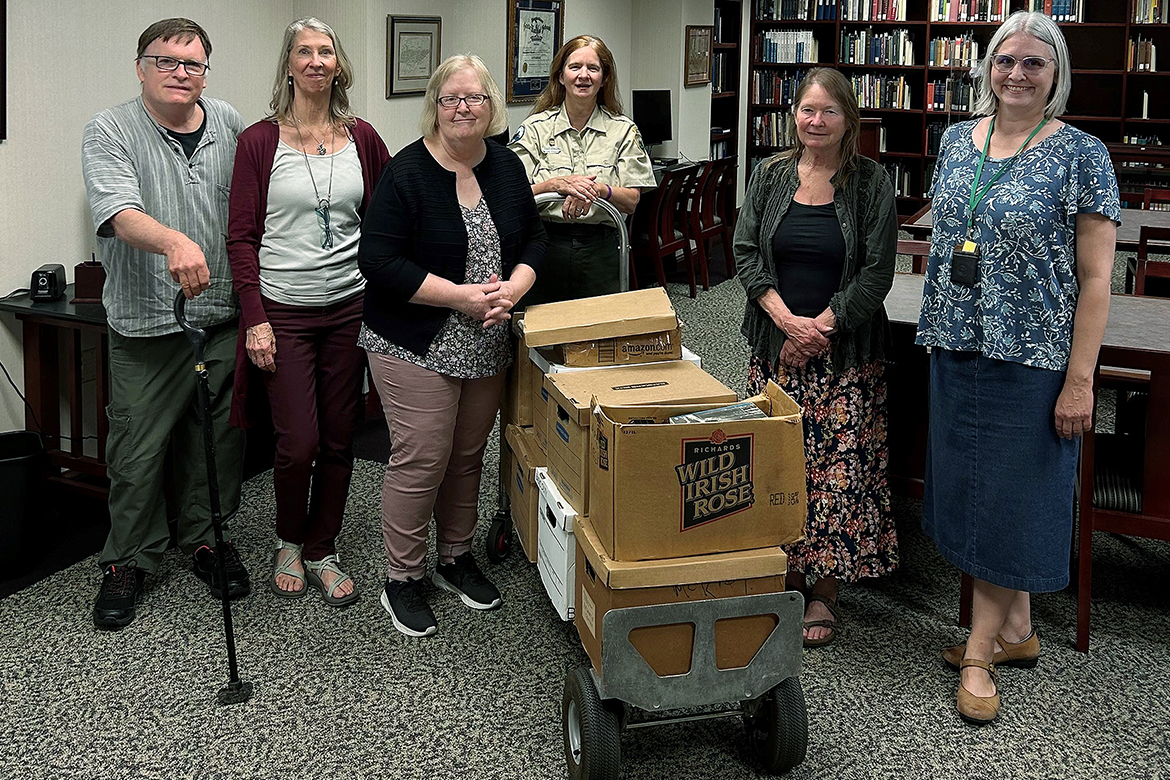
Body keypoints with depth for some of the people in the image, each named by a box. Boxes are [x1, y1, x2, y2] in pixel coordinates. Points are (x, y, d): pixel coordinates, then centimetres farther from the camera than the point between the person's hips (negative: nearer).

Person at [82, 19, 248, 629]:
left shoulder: (230, 125, 8)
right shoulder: (110, 132, -6)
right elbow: (119, 211, -23)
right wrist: (173, 241, -43)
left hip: (224, 317, 4)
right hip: (148, 324, -4)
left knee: (218, 438, 13)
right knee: (138, 448, 2)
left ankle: (207, 538, 31)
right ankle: (129, 561, 18)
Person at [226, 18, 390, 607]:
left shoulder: (362, 138, 6)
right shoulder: (260, 140, -2)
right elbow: (241, 236, -4)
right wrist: (255, 318, -11)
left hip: (350, 308, 3)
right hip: (284, 311, -3)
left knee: (338, 441, 7)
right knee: (298, 443, -5)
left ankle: (322, 553, 24)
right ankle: (288, 543, 22)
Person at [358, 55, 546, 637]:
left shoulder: (506, 167, 6)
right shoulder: (407, 173, -13)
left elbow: (533, 238, 12)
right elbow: (378, 262, -17)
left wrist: (511, 290, -9)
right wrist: (461, 295, -20)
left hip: (487, 346, 6)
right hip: (416, 346, -6)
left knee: (468, 456, 15)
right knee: (420, 462, -3)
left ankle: (456, 559, 33)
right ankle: (401, 581, 12)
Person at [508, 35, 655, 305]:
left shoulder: (623, 130, 6)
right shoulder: (535, 128, 3)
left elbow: (631, 201, 0)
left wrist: (598, 189, -19)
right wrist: (556, 184, -21)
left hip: (600, 250, 1)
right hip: (545, 245, -1)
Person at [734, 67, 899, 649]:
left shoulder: (871, 183, -2)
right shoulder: (770, 176, 6)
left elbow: (876, 272, -6)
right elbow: (746, 253, 2)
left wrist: (821, 327, -13)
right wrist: (787, 320, -11)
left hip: (846, 352, -2)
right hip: (776, 345, 3)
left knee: (839, 469, -3)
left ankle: (824, 592, 10)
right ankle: (787, 576, 19)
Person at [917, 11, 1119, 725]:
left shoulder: (1081, 155, -10)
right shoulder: (958, 141, 7)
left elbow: (1095, 278, -11)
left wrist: (1080, 380, -15)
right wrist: (938, 322, 15)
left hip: (1032, 356, -6)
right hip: (957, 347, 6)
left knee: (1010, 494, 2)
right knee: (972, 486, 13)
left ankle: (980, 652, 13)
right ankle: (1018, 630, 29)